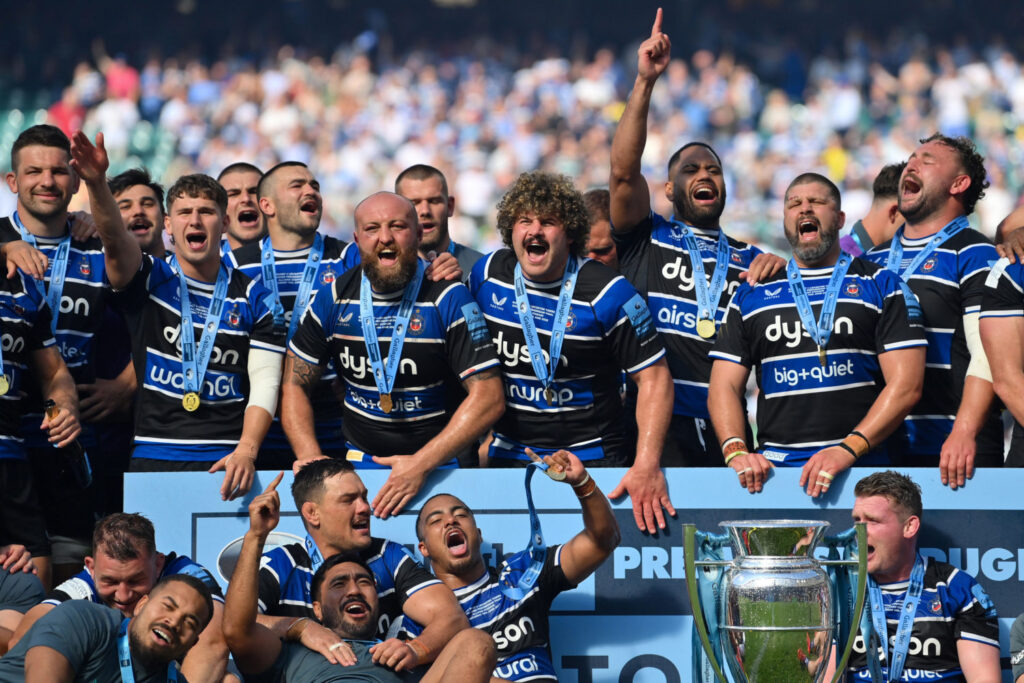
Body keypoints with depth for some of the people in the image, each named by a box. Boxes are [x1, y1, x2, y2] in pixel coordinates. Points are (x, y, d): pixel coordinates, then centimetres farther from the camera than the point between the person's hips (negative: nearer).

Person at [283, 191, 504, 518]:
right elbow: (295, 384, 12)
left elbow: (489, 398, -11)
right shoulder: (334, 299, 4)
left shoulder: (447, 298, -7)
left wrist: (421, 464, -18)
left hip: (439, 464, -3)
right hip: (359, 460, 3)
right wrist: (311, 459, -5)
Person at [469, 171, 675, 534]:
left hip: (590, 459, -4)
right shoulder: (488, 273, 0)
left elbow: (653, 378, -12)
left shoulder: (607, 293, -13)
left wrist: (647, 466, -21)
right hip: (507, 456, 4)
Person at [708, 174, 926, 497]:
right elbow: (724, 386, 15)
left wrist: (848, 449, -11)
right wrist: (735, 451, -5)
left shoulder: (882, 286, 11)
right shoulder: (752, 295, 20)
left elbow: (906, 385, 1)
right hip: (771, 468, 2)